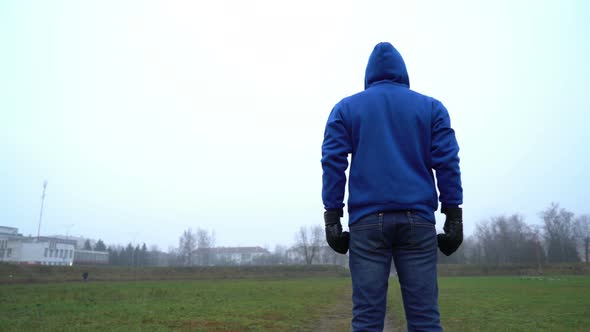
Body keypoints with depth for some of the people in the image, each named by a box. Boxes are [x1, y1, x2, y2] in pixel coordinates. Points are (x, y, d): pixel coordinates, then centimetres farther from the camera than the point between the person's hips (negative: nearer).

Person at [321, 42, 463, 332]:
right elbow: (447, 163, 4)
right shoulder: (431, 107, 14)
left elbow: (333, 163, 2)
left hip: (367, 221, 0)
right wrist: (453, 219, 4)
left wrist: (332, 219, 1)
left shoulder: (345, 108, 13)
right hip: (417, 220, 1)